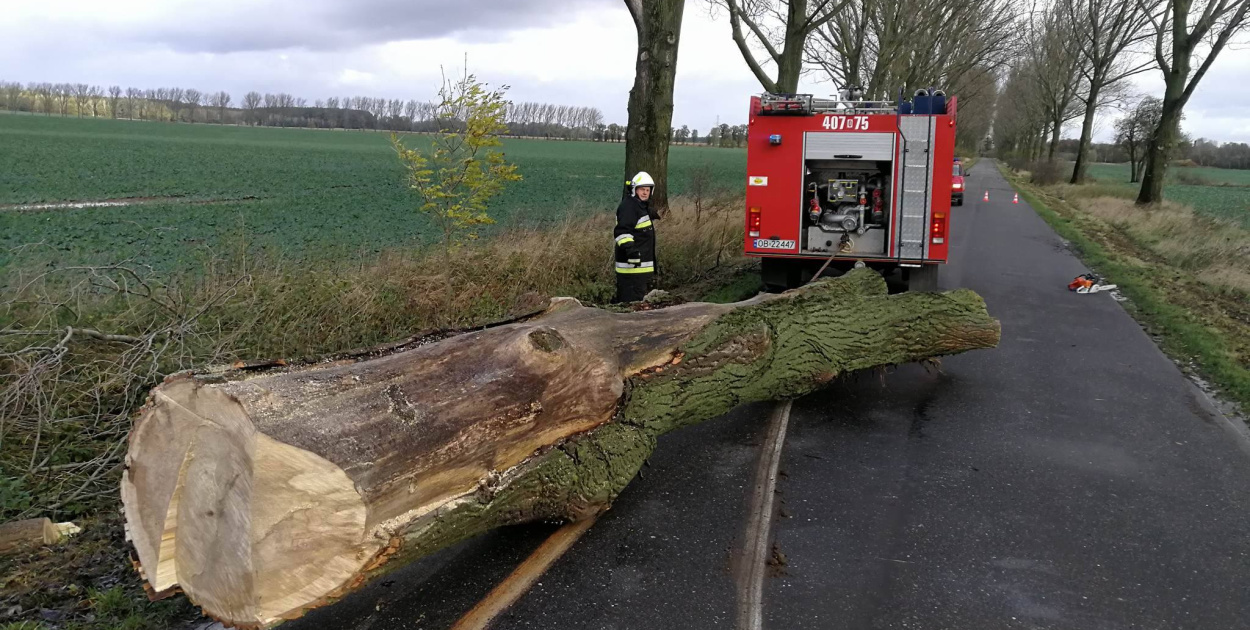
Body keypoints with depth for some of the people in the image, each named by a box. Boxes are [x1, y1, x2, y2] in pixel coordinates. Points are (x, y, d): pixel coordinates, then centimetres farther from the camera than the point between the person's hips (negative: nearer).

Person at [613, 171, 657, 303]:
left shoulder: (641, 206, 19)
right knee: (633, 297, -12)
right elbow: (622, 231, -27)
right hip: (632, 263, -11)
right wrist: (629, 247, -35)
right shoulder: (628, 206, -15)